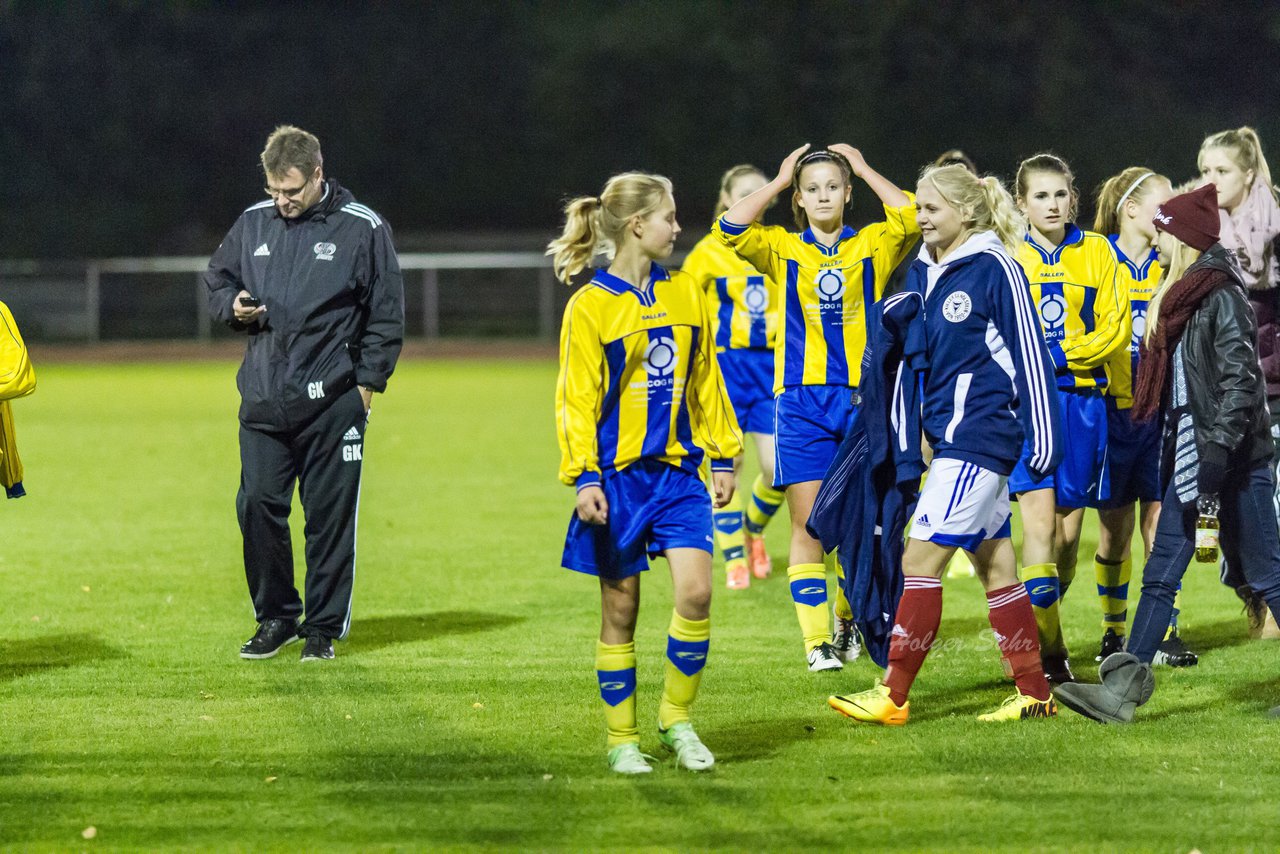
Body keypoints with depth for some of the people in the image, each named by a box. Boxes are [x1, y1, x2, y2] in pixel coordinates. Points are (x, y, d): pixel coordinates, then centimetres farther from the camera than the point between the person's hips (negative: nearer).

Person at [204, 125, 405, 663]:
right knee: (257, 505, 0)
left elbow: (387, 313, 1)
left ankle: (324, 627, 11)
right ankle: (275, 617, 17)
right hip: (263, 398, 3)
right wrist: (233, 307, -1)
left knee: (329, 515, 0)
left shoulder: (362, 228, -2)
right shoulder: (253, 223, 8)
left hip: (332, 402, -3)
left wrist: (367, 381, -4)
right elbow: (217, 280, 22)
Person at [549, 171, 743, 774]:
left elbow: (705, 381, 16)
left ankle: (675, 717, 6)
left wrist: (723, 455, 15)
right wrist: (583, 476, -14)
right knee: (620, 610, 3)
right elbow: (576, 398, -7)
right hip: (617, 475, -4)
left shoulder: (684, 294, 9)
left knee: (695, 592, -12)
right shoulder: (591, 307, -6)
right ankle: (622, 738, 14)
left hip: (677, 472, 4)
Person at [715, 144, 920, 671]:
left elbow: (910, 218, -12)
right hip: (800, 398, 0)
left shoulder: (871, 247, 6)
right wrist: (779, 180, -3)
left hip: (861, 398, 1)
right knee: (808, 523, -6)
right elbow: (730, 229, -11)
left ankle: (848, 619, 26)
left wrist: (864, 170, -2)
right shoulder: (782, 249, 6)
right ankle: (817, 639, -5)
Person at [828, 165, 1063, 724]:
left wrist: (1042, 436, -11)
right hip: (946, 435, 8)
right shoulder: (922, 272, 12)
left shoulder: (995, 269, -11)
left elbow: (1030, 355, -11)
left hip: (979, 436, -8)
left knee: (921, 559, -10)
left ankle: (893, 696, -7)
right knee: (995, 563, 11)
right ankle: (1035, 694, 16)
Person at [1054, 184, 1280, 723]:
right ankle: (1123, 688, 2)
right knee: (1161, 571, 5)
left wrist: (1217, 454, -24)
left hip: (1234, 456, -9)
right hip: (1188, 450, 9)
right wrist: (1186, 450, 19)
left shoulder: (1222, 297, -14)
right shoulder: (1180, 297, 15)